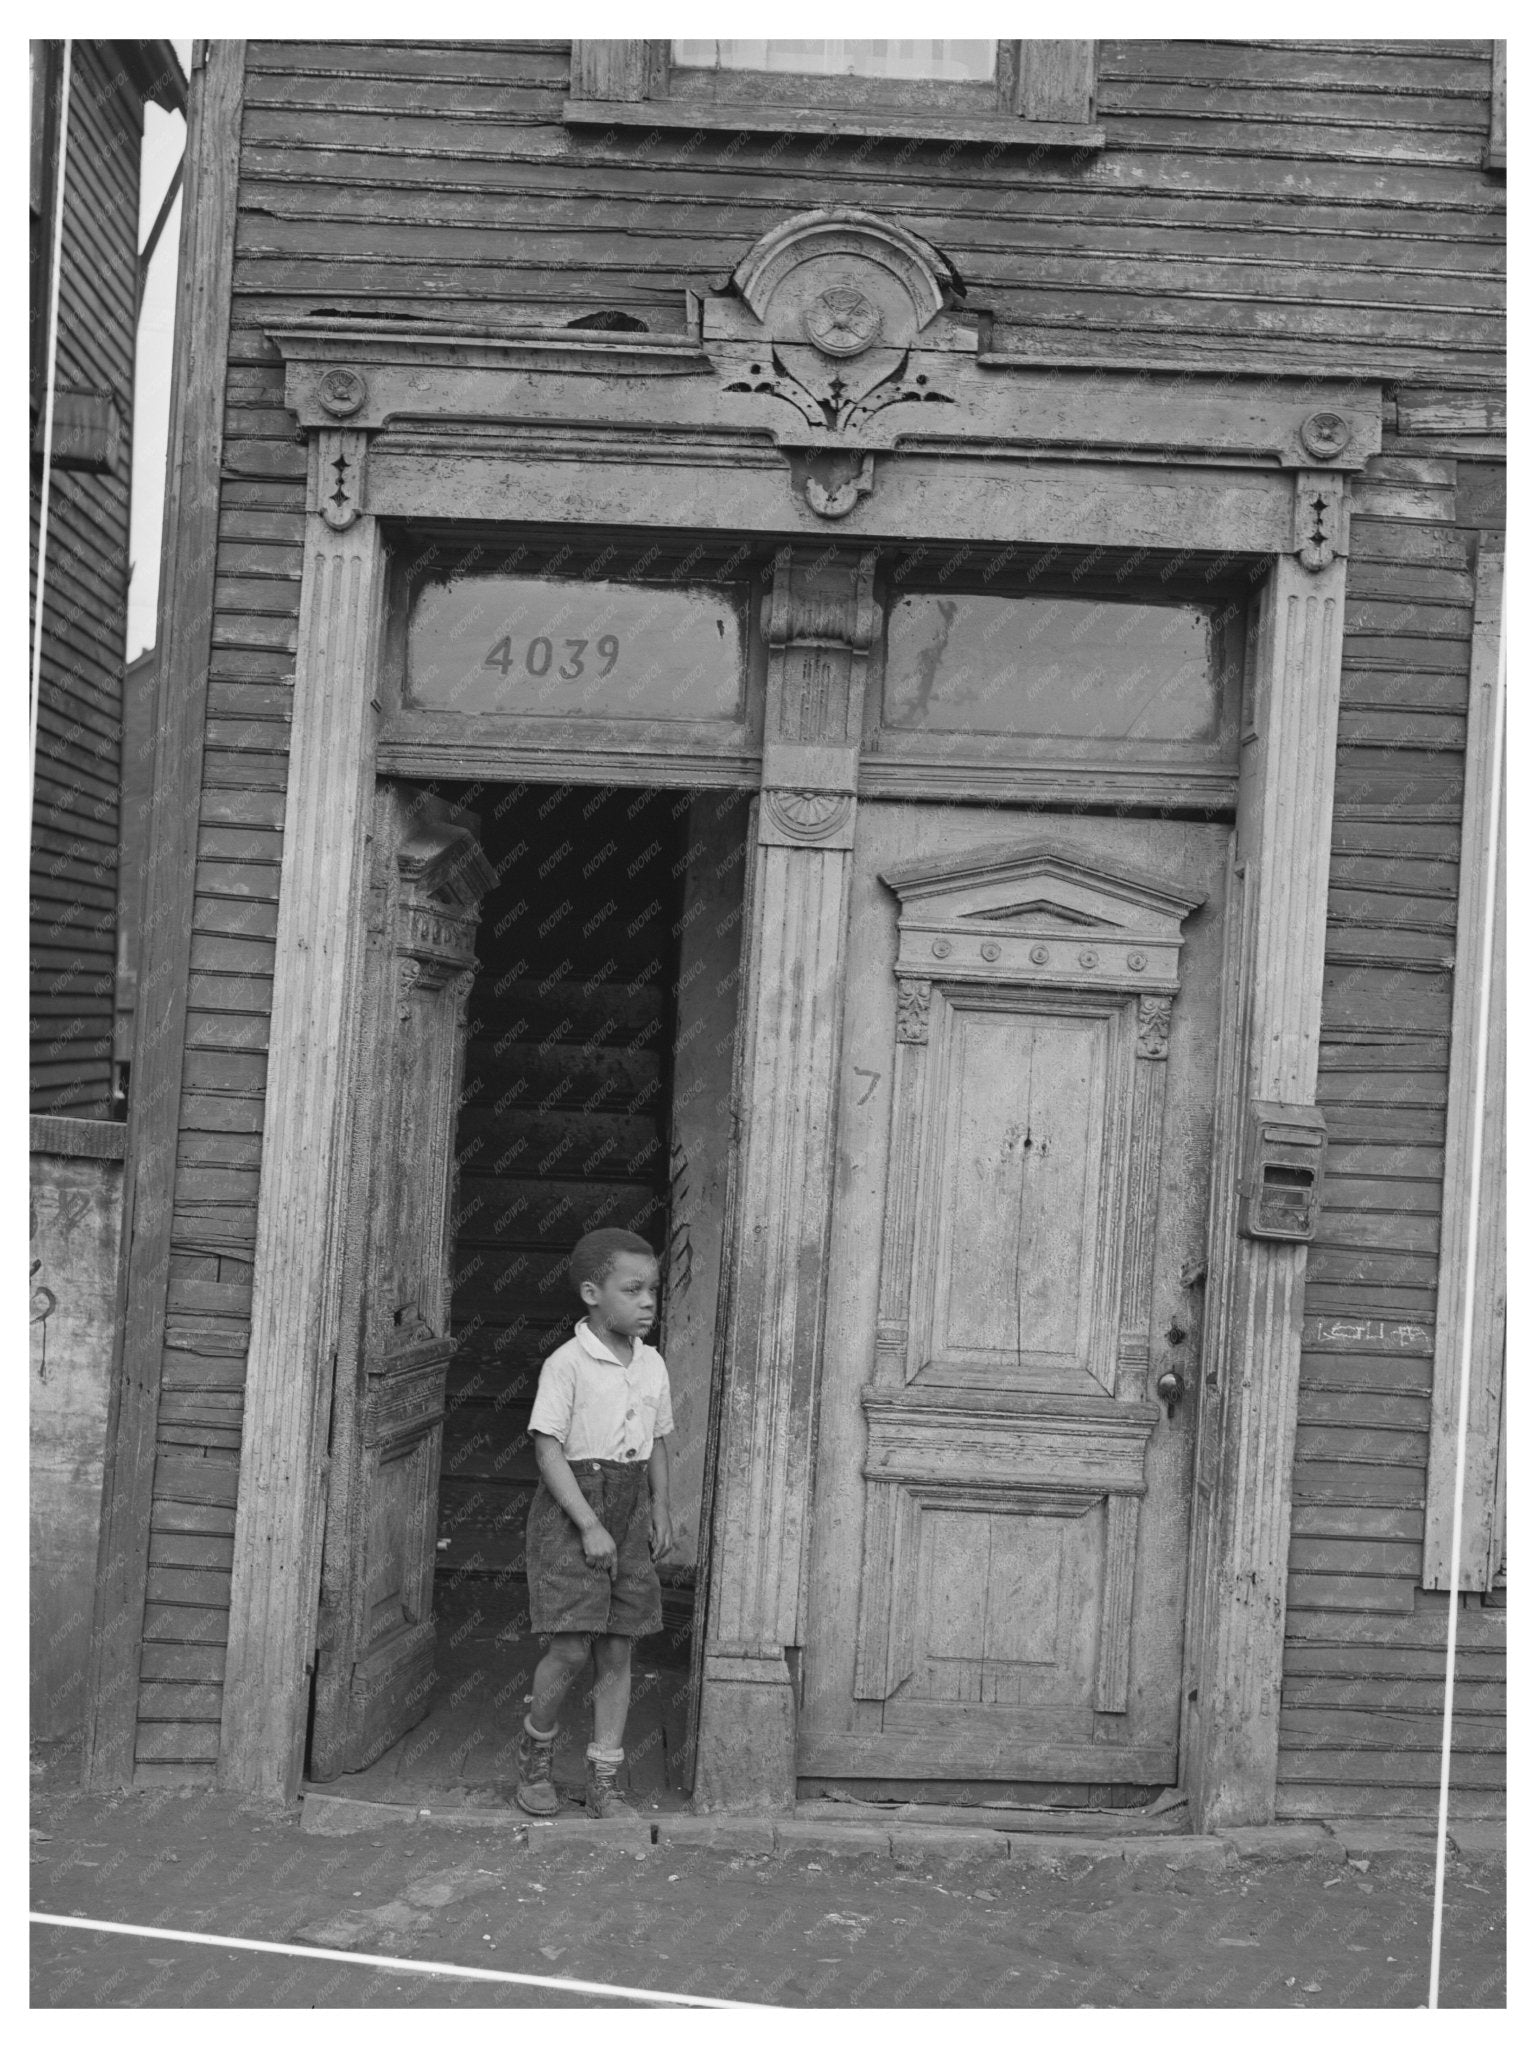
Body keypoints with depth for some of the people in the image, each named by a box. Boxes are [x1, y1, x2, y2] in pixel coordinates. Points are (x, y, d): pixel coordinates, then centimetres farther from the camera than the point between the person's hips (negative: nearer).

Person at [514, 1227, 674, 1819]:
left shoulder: (652, 1365, 7)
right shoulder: (566, 1364, -12)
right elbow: (549, 1450, -14)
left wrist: (661, 1510, 5)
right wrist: (589, 1524, -18)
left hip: (630, 1511, 6)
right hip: (572, 1508, -5)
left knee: (617, 1651, 6)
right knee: (570, 1648, -6)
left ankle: (604, 1782, 14)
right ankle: (535, 1751, 20)